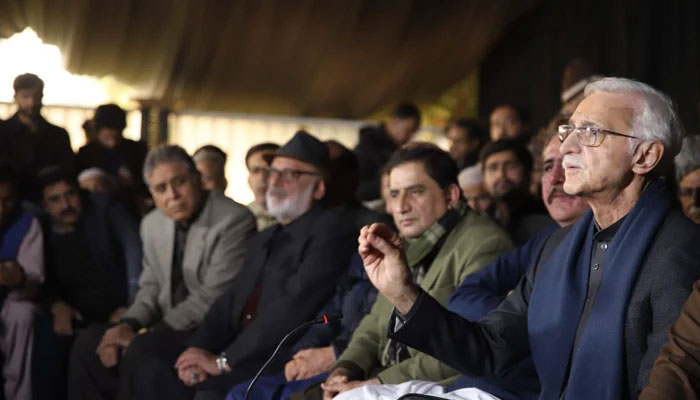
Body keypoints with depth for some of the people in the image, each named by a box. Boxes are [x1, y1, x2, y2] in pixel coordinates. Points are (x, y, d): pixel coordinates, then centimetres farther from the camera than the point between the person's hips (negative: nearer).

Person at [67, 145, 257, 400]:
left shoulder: (234, 220, -14)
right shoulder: (152, 225, 9)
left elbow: (213, 298, -18)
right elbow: (151, 287, 15)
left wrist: (139, 335, -19)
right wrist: (127, 325, -9)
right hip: (169, 326, 7)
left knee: (140, 351, -29)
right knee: (89, 341, -8)